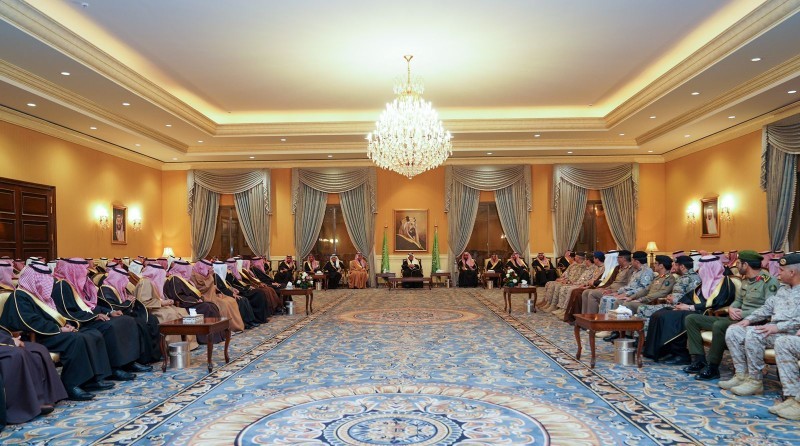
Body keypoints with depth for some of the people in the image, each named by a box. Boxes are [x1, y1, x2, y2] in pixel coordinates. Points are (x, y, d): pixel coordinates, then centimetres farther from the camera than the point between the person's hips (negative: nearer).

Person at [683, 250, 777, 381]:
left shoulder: (769, 281, -10)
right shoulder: (745, 280, 16)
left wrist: (743, 314, -20)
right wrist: (731, 309, -2)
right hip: (735, 319, 9)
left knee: (719, 325, -38)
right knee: (692, 319, 0)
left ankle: (712, 368, -22)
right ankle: (699, 360, -7)